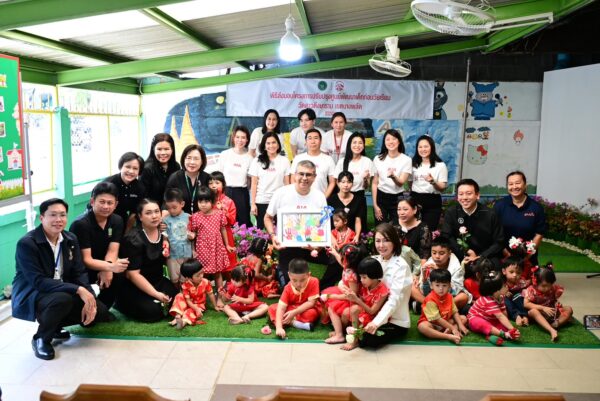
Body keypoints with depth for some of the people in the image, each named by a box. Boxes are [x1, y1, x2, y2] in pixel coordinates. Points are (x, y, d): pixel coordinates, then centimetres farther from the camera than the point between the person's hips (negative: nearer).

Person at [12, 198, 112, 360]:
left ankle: (55, 327, 16)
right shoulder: (26, 244, -20)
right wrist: (78, 290, -35)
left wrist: (90, 300, -19)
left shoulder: (71, 239, 0)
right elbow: (38, 281, -28)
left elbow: (79, 273, -2)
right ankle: (41, 338, -9)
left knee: (100, 313, -8)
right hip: (31, 296, -6)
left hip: (64, 293, 7)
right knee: (63, 299, -38)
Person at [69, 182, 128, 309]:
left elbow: (112, 251, -9)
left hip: (102, 266, 5)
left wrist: (107, 269, -31)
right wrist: (110, 266, -43)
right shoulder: (81, 224, -21)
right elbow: (86, 260, -25)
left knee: (120, 274, -25)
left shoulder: (117, 221, -4)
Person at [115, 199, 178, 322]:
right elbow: (133, 274, -21)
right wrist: (156, 294, -25)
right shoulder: (133, 239, -20)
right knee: (153, 312, -22)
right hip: (133, 287, -5)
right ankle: (123, 304, 3)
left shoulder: (162, 232, -4)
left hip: (157, 281, 5)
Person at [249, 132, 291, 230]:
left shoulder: (284, 161, 5)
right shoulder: (257, 161, 5)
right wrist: (253, 203, -1)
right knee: (261, 229, 3)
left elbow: (287, 183, 6)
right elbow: (254, 184, 4)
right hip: (261, 202, 0)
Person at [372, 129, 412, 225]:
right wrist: (375, 205, -2)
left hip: (398, 199, -1)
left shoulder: (406, 160, -4)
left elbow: (401, 183, -12)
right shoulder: (378, 159, 1)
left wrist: (393, 176, -34)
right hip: (381, 197, 1)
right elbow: (374, 183, 3)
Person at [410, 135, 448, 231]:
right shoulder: (414, 164, 9)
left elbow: (442, 188, -6)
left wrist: (433, 182, -24)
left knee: (430, 230, 0)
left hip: (432, 202, -3)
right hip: (415, 200, 3)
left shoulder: (440, 165, -3)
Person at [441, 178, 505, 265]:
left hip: (486, 258, -1)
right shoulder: (451, 212, -2)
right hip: (460, 257, 1)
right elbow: (446, 237, -6)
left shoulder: (490, 215, -6)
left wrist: (480, 257, -15)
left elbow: (499, 243, -4)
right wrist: (467, 252, -13)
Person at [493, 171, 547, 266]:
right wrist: (505, 253, -10)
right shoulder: (499, 205, -2)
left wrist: (528, 254, -10)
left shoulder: (536, 208, -1)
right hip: (504, 257, 0)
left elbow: (539, 234, -1)